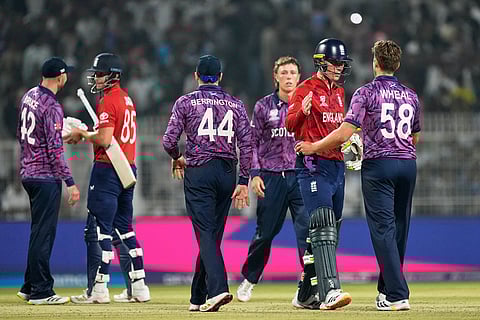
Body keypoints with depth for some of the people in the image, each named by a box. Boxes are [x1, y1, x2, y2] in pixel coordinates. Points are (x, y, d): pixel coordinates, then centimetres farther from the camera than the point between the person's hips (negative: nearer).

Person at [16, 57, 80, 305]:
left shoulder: (29, 96, 9)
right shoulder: (52, 106, -18)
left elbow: (20, 134, 19)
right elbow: (54, 150, -21)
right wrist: (70, 182, -20)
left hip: (27, 172, 9)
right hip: (46, 176, -9)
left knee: (40, 231, 16)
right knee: (44, 232, -4)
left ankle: (30, 287, 21)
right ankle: (40, 291, -2)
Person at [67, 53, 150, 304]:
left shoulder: (108, 101, -13)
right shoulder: (127, 99, 17)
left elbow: (104, 140, -21)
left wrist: (82, 134, -5)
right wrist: (86, 133, 15)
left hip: (108, 170, -10)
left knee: (98, 230, -7)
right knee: (124, 229, 14)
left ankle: (98, 288, -8)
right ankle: (138, 287, 13)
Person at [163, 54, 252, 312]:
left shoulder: (186, 102, 1)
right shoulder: (235, 104, 10)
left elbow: (169, 141, -4)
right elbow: (246, 144, 2)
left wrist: (177, 159, 18)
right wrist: (243, 182, 3)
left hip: (199, 172, -4)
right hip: (227, 172, 4)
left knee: (206, 234, -9)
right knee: (213, 235, 11)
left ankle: (218, 289, -28)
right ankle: (198, 298, 17)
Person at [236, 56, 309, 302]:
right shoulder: (264, 106, 5)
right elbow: (254, 142, 7)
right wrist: (255, 174, -3)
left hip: (301, 176, 0)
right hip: (271, 177, 0)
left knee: (306, 230, -11)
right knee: (265, 232, 6)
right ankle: (249, 279, 25)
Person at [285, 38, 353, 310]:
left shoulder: (339, 91, 17)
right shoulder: (306, 89, -6)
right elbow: (290, 126, -16)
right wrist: (301, 111, -35)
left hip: (337, 165, 8)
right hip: (314, 166, -8)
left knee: (331, 232, 10)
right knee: (323, 228, -19)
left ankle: (306, 295, 19)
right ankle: (330, 290, -30)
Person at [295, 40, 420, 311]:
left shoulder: (367, 93, -6)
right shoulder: (411, 96, 11)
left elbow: (345, 132, -14)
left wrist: (313, 147, -2)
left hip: (378, 166, -5)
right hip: (409, 164, 5)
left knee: (383, 229, -6)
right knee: (399, 228, 13)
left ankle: (397, 295, -14)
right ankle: (387, 289, 22)